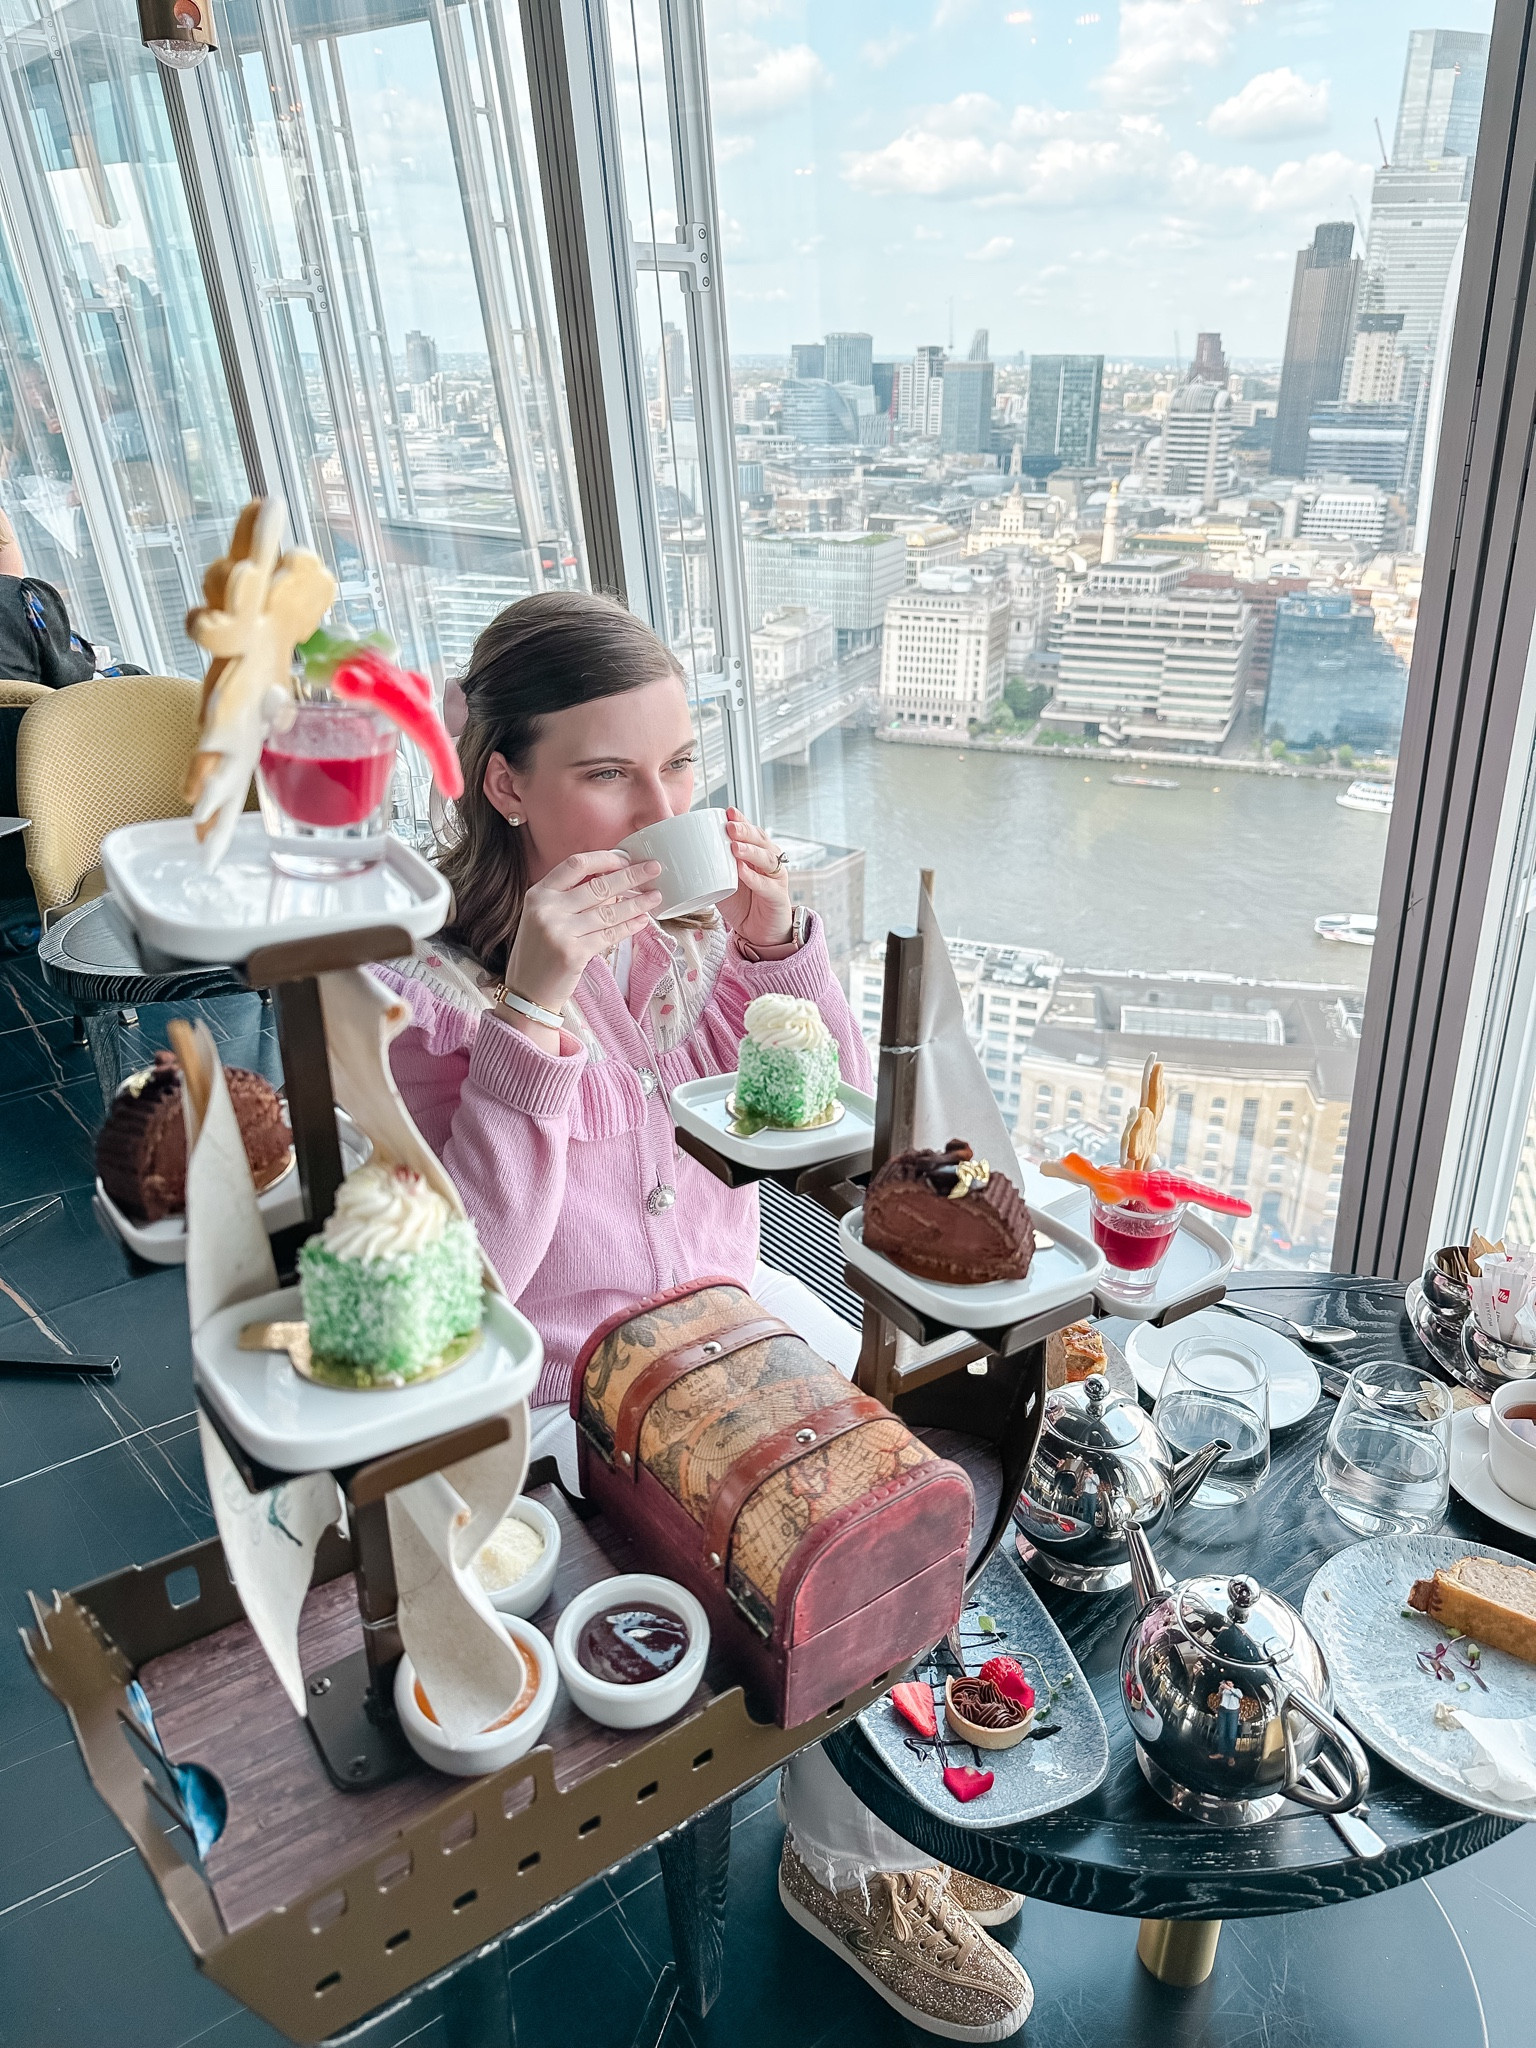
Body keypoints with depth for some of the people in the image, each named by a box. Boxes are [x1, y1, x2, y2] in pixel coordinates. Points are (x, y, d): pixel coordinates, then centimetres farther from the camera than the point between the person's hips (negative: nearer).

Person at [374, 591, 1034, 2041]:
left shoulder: (690, 922, -5)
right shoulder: (430, 991, -19)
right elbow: (468, 1279, -27)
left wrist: (777, 942, -18)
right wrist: (533, 1003, -35)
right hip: (568, 1403, -5)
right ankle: (847, 1867, 19)